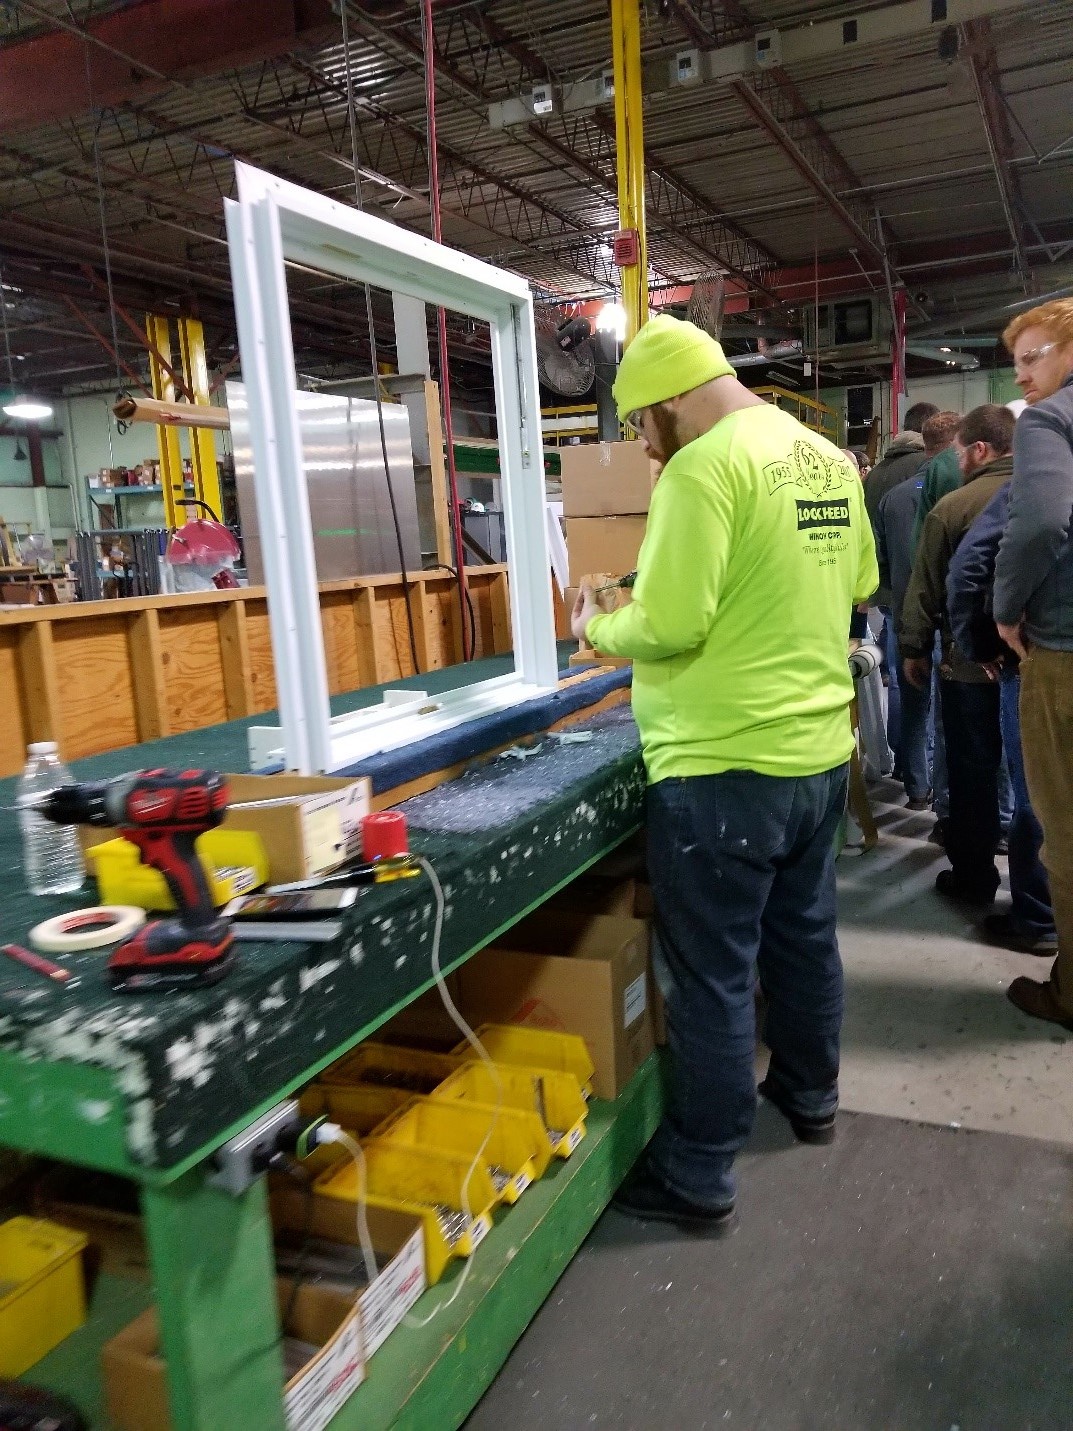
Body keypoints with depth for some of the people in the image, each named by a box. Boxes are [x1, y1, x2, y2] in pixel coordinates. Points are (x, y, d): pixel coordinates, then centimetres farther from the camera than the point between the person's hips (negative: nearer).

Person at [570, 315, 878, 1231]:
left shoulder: (704, 466, -18)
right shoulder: (828, 459, 8)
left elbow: (669, 625, -22)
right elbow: (860, 581, 19)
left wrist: (597, 629, -4)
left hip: (723, 768, -9)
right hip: (818, 751, 9)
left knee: (713, 974, 3)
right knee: (805, 938, 23)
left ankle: (700, 1178, 18)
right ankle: (810, 1095, 43)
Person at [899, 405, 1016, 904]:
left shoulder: (953, 505, -10)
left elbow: (925, 587, -6)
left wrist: (914, 649, 5)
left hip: (971, 660, -4)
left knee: (972, 768, 7)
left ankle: (974, 876, 16)